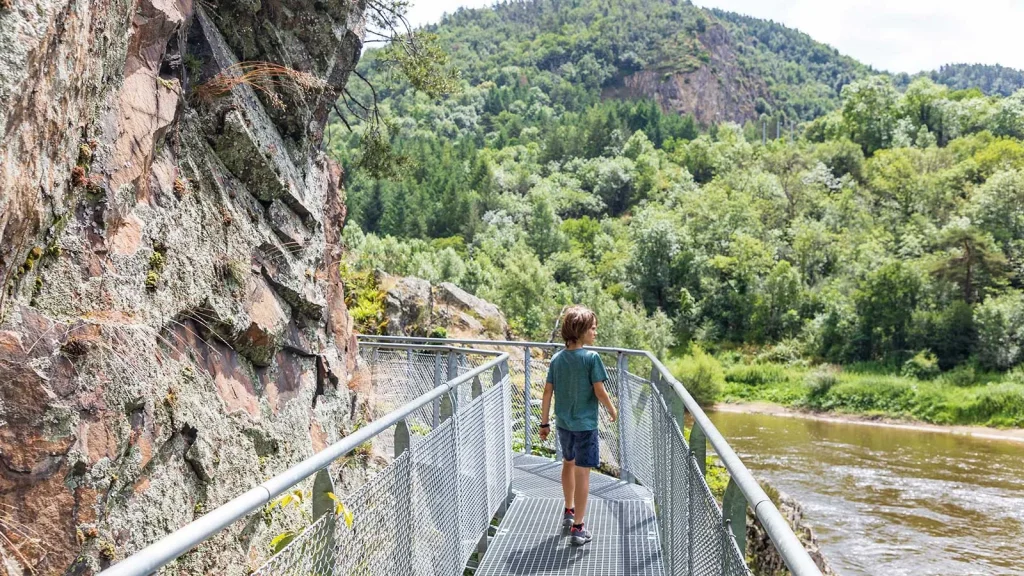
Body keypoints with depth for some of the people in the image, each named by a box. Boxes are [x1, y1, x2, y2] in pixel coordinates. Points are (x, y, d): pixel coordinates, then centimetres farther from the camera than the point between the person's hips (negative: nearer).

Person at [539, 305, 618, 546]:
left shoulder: (557, 359, 1)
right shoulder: (591, 357, -15)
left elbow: (547, 392, 2)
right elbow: (600, 392, -15)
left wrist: (544, 423, 9)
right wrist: (612, 411, 3)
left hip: (563, 422, 6)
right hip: (585, 424, -6)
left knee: (569, 463, 25)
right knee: (582, 472, 0)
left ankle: (569, 511, 41)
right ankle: (577, 528, 2)